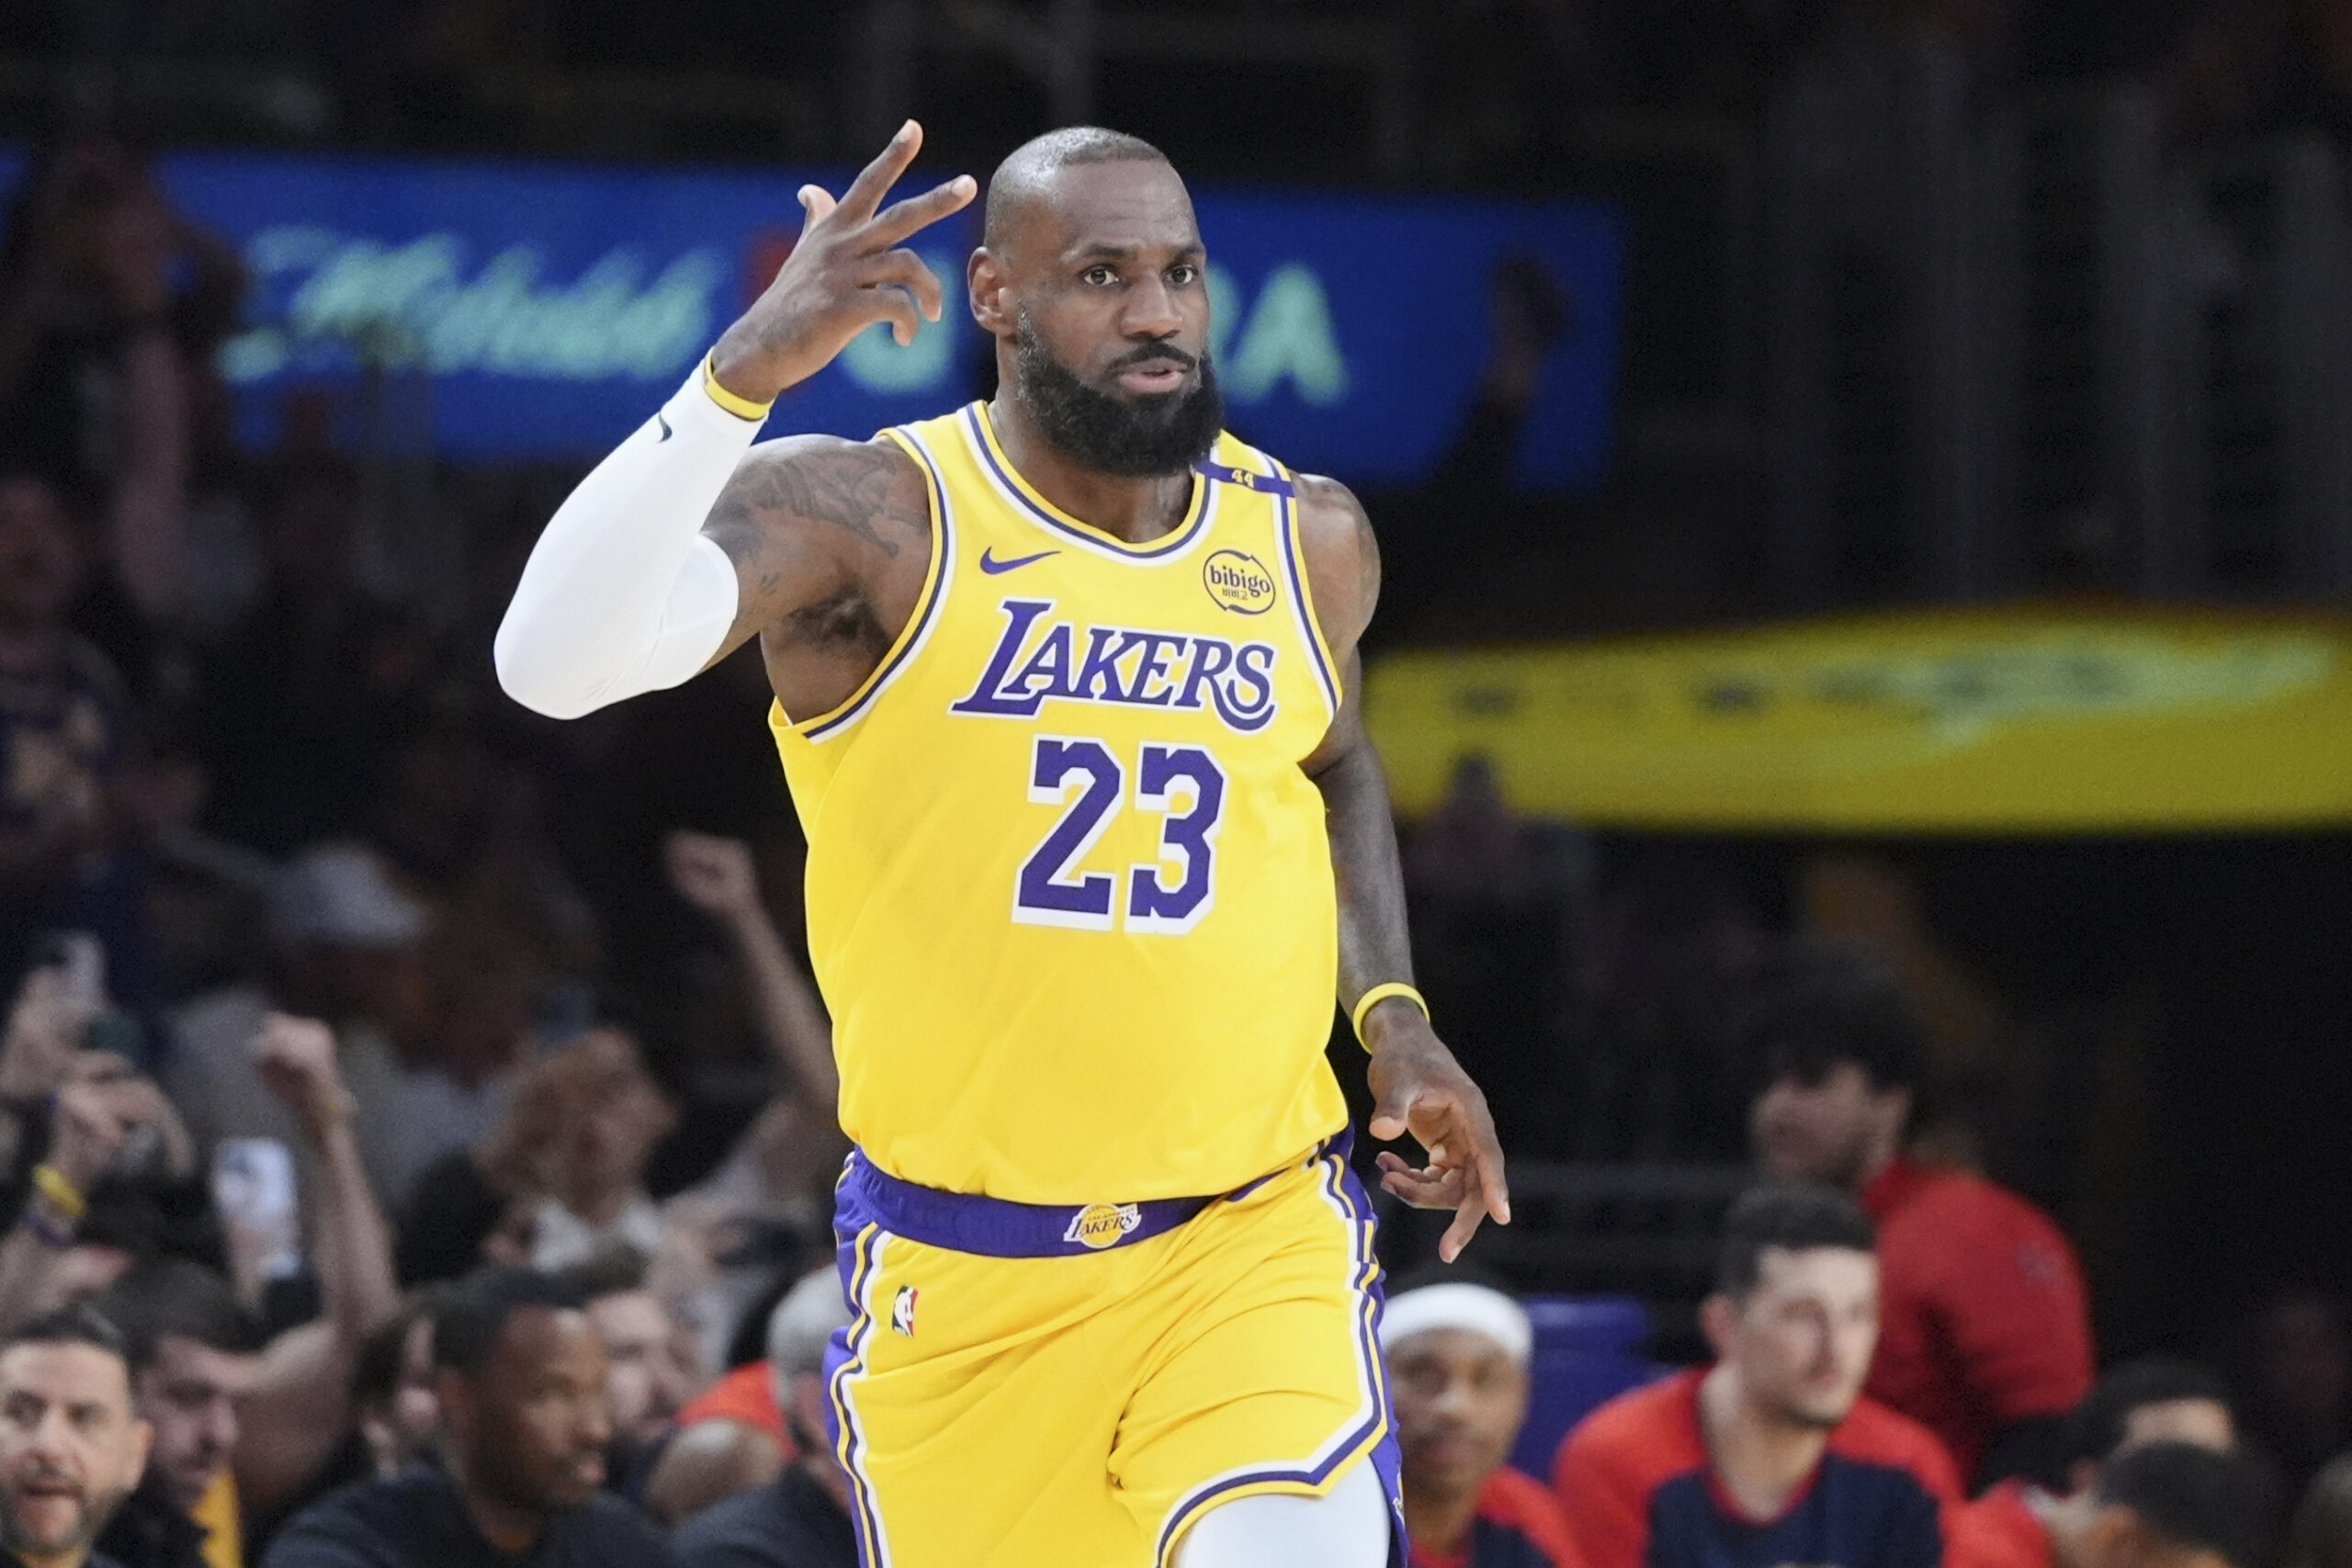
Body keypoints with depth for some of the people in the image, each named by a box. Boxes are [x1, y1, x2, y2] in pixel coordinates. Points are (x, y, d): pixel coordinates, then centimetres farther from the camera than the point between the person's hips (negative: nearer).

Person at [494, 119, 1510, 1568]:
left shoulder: (1308, 542, 3)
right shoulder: (864, 519, -12)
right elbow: (556, 662, -30)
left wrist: (1393, 1016, 11)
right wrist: (747, 369, -40)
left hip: (1255, 1236, 1)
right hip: (958, 1273, -1)